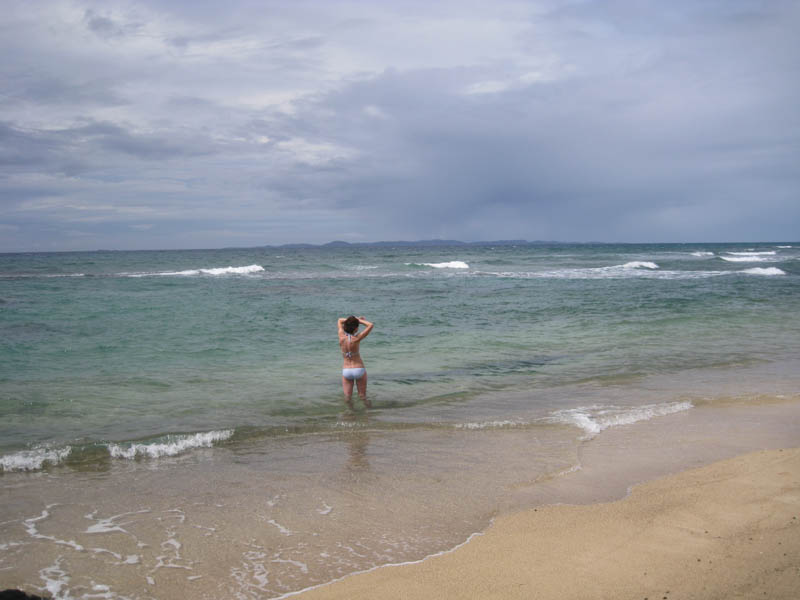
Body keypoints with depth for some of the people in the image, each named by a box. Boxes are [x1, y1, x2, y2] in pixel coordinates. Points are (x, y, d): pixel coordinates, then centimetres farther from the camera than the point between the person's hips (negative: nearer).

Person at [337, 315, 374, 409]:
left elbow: (340, 321, 8)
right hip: (359, 369, -3)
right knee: (362, 396, 10)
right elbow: (371, 325, -19)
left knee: (347, 397, 6)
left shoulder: (341, 336, -11)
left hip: (346, 370, 3)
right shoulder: (356, 339, -21)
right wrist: (359, 320, -7)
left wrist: (356, 319, 3)